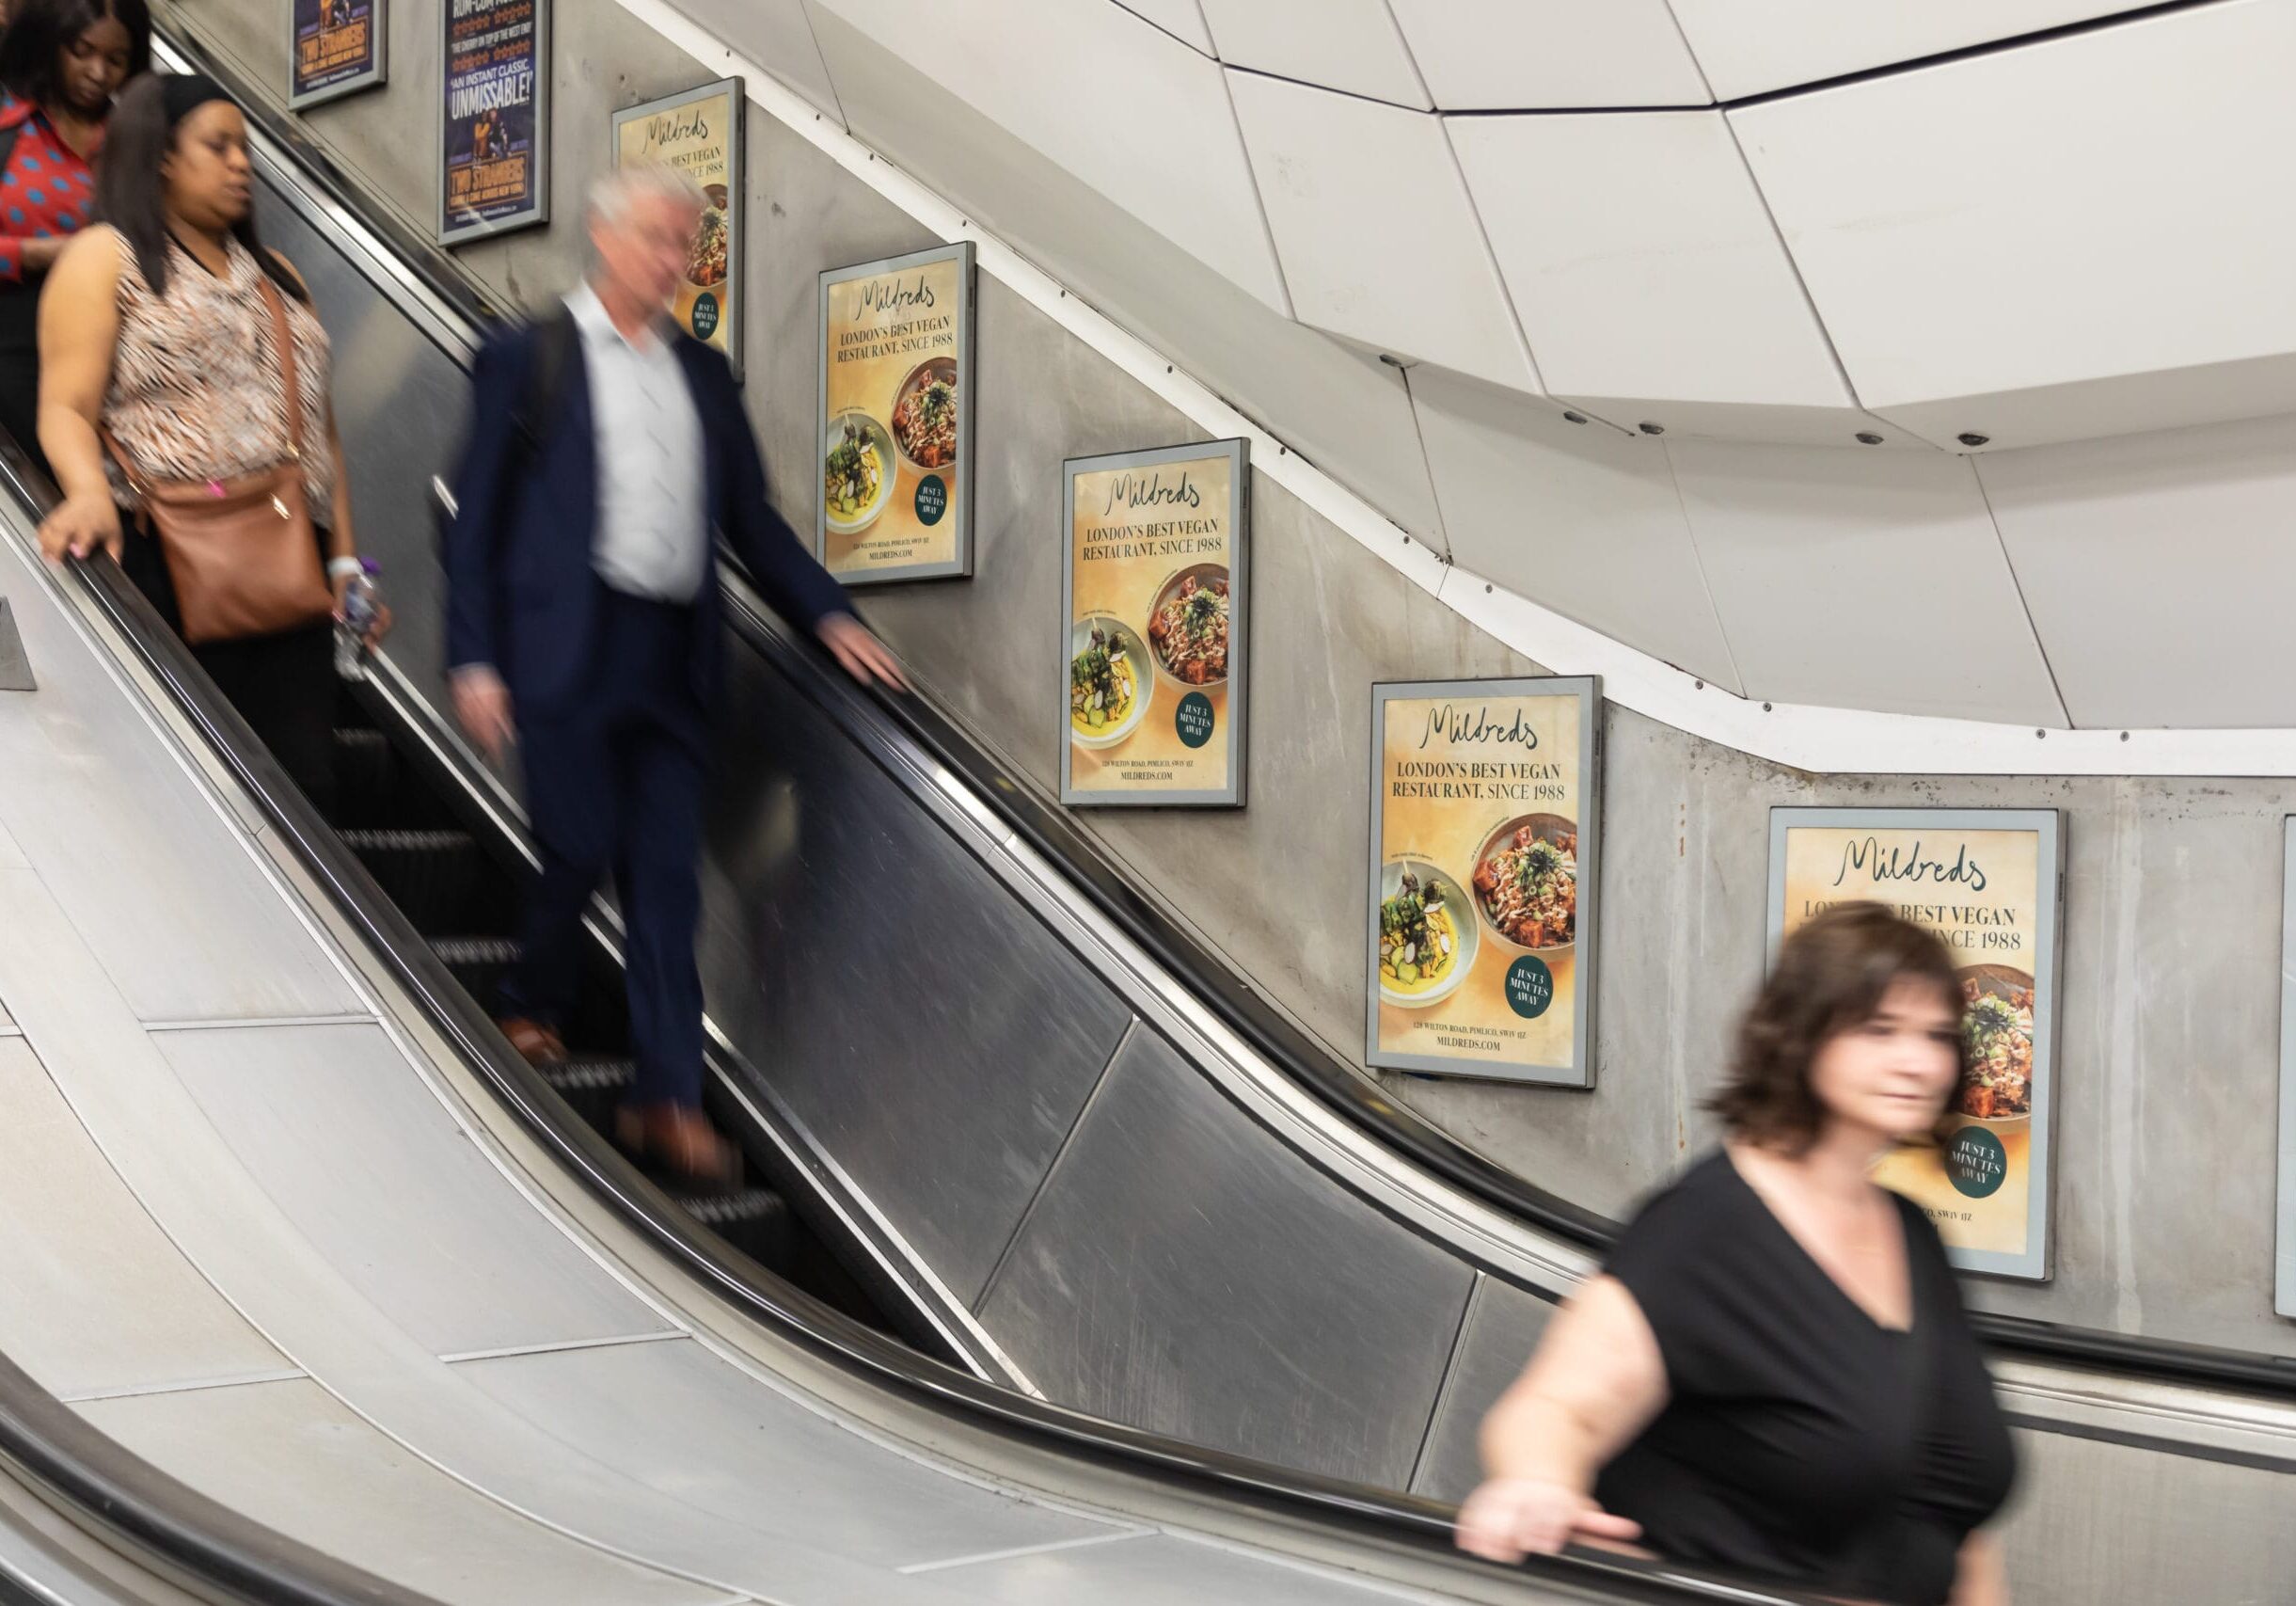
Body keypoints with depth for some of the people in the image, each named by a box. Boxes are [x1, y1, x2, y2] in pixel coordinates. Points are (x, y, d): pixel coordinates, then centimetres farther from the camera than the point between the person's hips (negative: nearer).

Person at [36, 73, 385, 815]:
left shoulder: (275, 275, 23)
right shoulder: (106, 258, 5)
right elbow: (66, 407, -6)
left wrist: (345, 558, 13)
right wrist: (90, 492, -27)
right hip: (166, 562, -5)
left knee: (304, 781, -3)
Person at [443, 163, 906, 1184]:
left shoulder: (703, 373, 16)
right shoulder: (527, 359, 3)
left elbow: (751, 519, 18)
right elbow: (476, 520, 1)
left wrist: (830, 616, 7)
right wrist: (474, 660, -6)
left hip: (674, 657, 4)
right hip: (568, 650, -4)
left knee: (668, 878, 2)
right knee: (579, 849, -1)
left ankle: (667, 1100, 5)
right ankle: (532, 1006, 29)